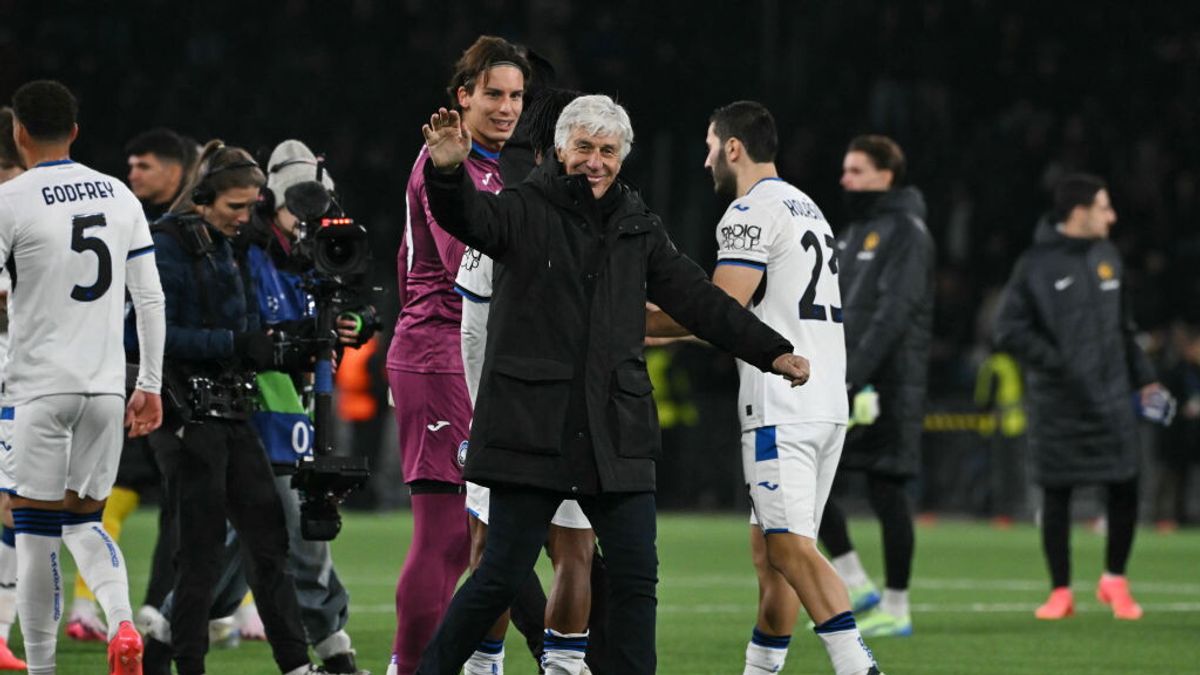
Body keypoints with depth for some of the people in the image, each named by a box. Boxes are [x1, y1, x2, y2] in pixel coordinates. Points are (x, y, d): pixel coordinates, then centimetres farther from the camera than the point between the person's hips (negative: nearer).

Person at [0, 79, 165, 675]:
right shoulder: (119, 196, 8)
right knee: (84, 523, 15)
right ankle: (122, 621, -11)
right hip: (107, 387, 5)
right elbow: (150, 299, 9)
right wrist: (150, 385, 15)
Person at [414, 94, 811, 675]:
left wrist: (771, 351, 15)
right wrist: (448, 173, -42)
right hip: (533, 426, -5)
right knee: (503, 573, -4)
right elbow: (469, 217, -20)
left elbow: (696, 299, 18)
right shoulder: (526, 211, -1)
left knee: (635, 575, 1)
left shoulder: (638, 227, 14)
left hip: (615, 431, 5)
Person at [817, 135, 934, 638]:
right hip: (844, 382, 9)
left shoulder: (905, 231, -8)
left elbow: (894, 312, -18)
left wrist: (854, 378, -25)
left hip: (887, 385, -9)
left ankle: (895, 609, 3)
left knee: (885, 489, -5)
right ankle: (856, 586, 6)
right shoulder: (855, 231, 19)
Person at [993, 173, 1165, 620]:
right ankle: (1061, 592, 13)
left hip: (1111, 398, 4)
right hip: (1057, 407, -4)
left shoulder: (1107, 257, 10)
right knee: (1056, 498, 2)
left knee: (1125, 490, 0)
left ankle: (1115, 580, 18)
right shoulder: (1036, 265, -7)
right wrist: (1057, 364, -17)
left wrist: (1143, 378, 15)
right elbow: (1009, 330, -10)